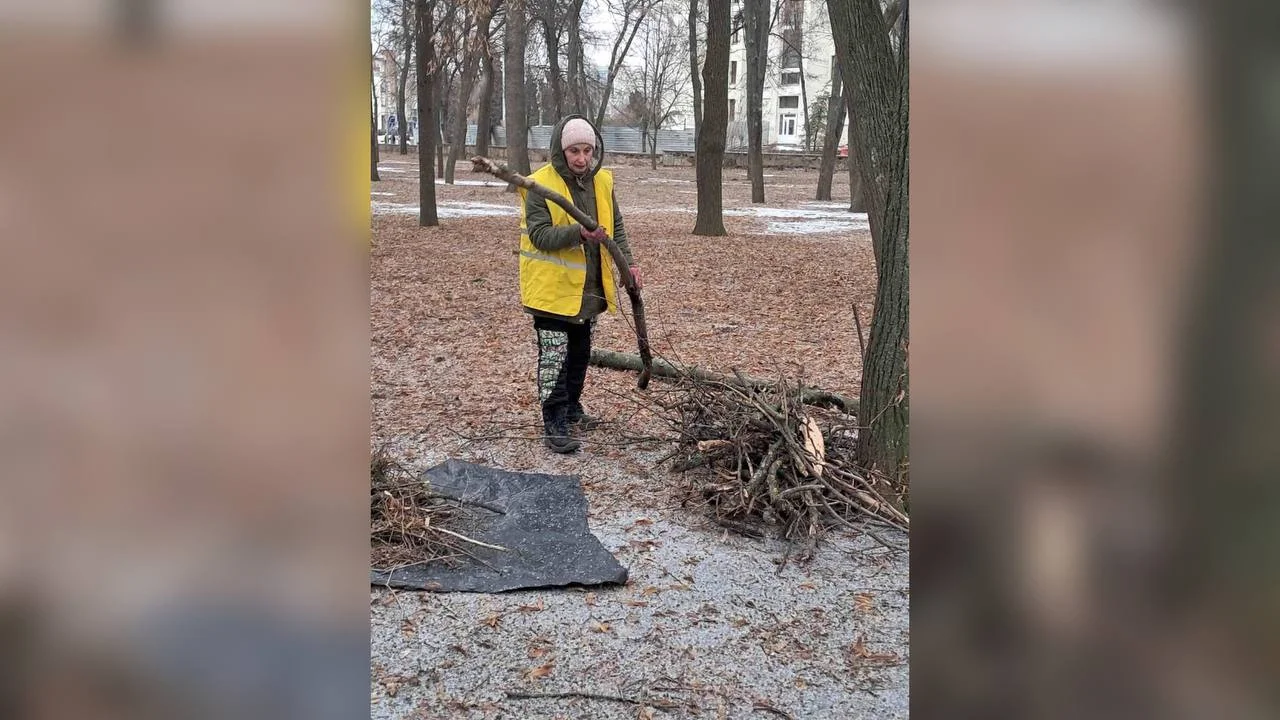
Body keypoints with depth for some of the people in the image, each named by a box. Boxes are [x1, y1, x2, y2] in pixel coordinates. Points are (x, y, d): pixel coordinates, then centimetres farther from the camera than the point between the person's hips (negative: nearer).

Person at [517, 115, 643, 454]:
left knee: (580, 353, 19)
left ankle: (571, 410, 35)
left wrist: (627, 263, 2)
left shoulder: (603, 181, 4)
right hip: (552, 289, -7)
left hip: (589, 288, 7)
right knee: (554, 357, -4)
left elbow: (616, 226, 14)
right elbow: (539, 235, -22)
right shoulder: (539, 185, -15)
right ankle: (554, 424, 3)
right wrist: (578, 233, -35)